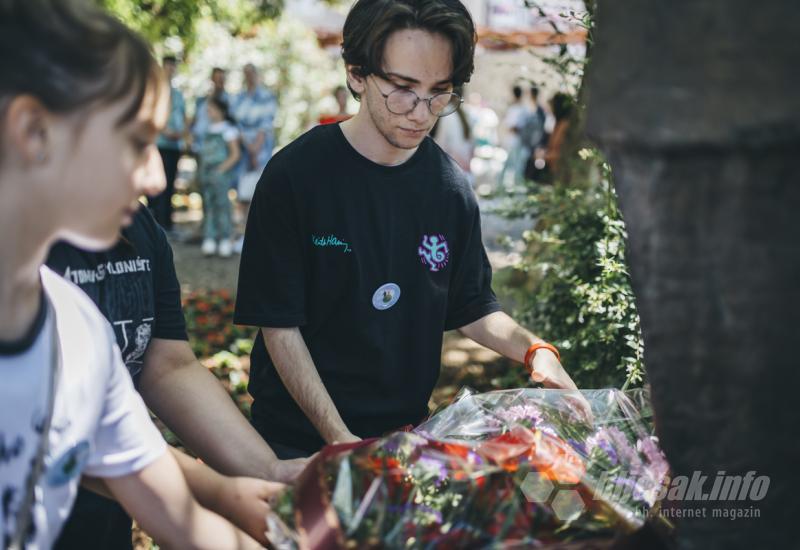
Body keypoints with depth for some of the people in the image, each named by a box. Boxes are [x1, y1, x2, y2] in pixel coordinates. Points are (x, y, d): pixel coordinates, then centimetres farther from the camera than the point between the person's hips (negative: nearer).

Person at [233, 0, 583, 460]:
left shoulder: (452, 189, -2)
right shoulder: (294, 176, -15)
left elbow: (472, 309, 7)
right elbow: (280, 326, -14)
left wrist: (533, 350, -12)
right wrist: (339, 438, -20)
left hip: (409, 430, 4)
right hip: (301, 440, -3)